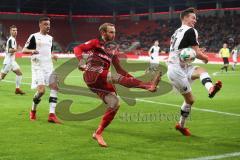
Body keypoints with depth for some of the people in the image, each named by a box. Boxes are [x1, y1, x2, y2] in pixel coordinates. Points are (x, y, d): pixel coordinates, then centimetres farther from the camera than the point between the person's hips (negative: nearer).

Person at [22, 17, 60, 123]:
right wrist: (32, 51, -26)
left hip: (49, 66, 7)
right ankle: (33, 111, 11)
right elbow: (24, 50, -5)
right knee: (41, 90, -16)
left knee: (55, 87, -7)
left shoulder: (50, 38, 18)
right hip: (38, 67, -7)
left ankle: (52, 115, -8)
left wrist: (53, 56, 8)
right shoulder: (34, 37, -2)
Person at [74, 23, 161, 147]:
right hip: (92, 75, -7)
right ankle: (148, 85, -45)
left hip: (102, 82, 7)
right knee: (115, 77, -29)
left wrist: (132, 79, 10)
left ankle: (98, 133, 4)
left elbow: (119, 69, 22)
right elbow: (78, 48, -4)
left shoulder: (113, 49, 23)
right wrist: (81, 61, -23)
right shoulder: (96, 43, 6)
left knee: (114, 104, -8)